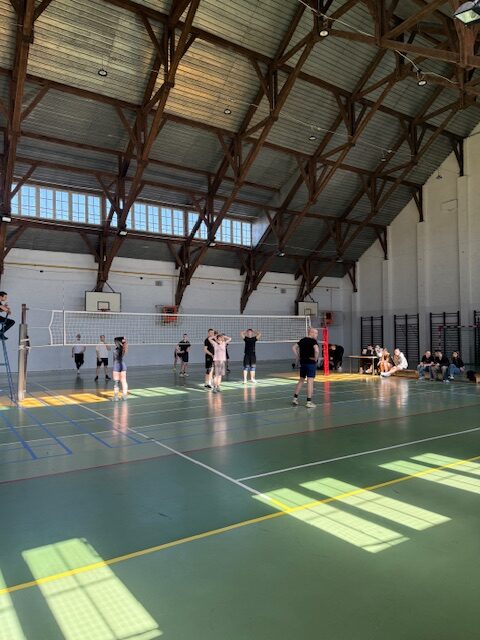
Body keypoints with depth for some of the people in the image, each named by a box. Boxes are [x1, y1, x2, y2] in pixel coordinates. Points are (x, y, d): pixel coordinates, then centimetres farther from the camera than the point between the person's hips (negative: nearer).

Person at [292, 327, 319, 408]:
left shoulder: (302, 340, 10)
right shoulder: (313, 341, -11)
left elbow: (294, 348, 12)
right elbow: (316, 350, -27)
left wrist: (298, 357, 11)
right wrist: (316, 358, -13)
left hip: (302, 362, 7)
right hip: (311, 363, -7)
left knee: (301, 380, 18)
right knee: (310, 382, -4)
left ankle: (295, 398, 21)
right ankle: (309, 402, -2)